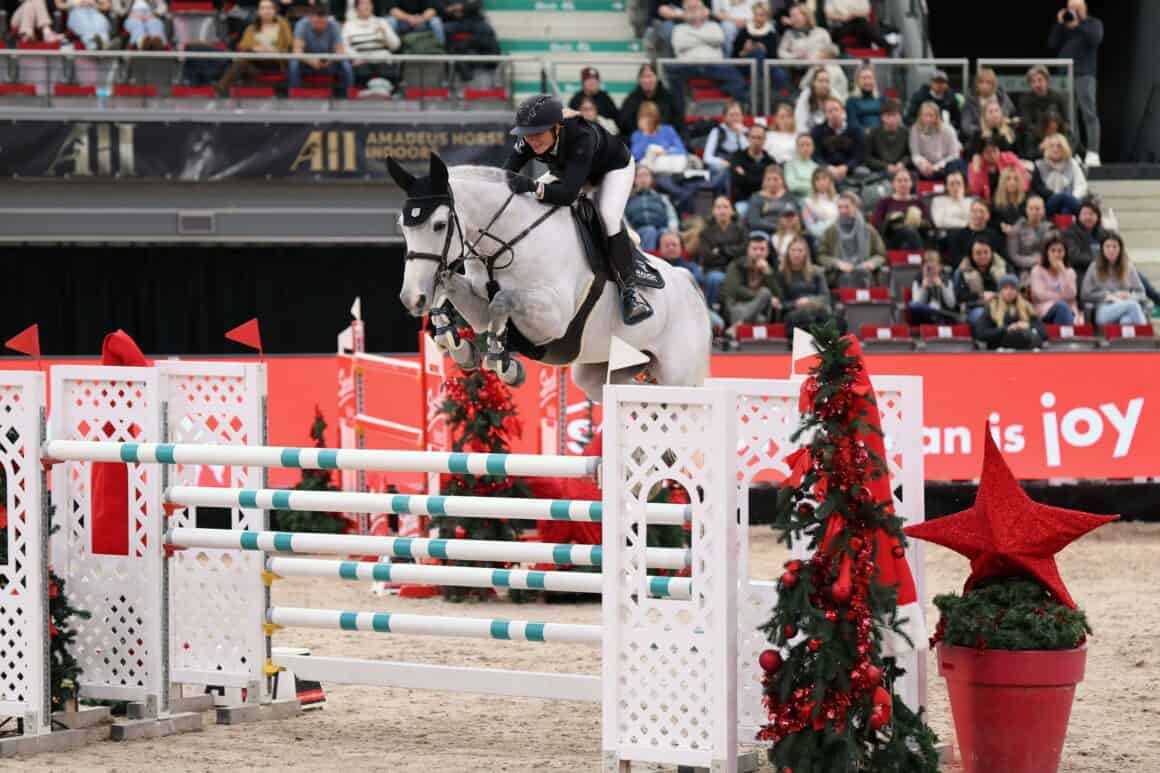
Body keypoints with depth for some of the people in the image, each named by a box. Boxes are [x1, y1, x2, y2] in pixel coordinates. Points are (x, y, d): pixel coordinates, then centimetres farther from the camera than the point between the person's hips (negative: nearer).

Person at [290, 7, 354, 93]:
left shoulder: (333, 26, -18)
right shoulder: (302, 25, -22)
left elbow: (340, 51, -22)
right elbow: (297, 50, -31)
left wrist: (331, 59, -44)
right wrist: (310, 60, -50)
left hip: (329, 61, 1)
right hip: (307, 60, -1)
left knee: (345, 66, -27)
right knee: (294, 65, -32)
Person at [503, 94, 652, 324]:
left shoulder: (580, 137, -46)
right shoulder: (528, 142, -28)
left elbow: (568, 193, -52)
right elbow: (505, 175, -26)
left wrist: (533, 187, -66)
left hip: (614, 167, -6)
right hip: (565, 168, 6)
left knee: (608, 216, -30)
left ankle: (629, 289, -20)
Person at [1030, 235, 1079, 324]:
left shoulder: (1069, 272, 17)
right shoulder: (1038, 270, 9)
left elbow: (1071, 295, -2)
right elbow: (1040, 294, -6)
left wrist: (1063, 272, -6)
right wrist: (1062, 297, -3)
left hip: (1068, 310, 3)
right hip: (1044, 311, -3)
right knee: (1061, 306, -39)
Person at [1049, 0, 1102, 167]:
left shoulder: (1094, 23, 9)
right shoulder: (1063, 26, 18)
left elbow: (1096, 38, -11)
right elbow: (1052, 44, 7)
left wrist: (1078, 25, -15)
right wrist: (1059, 25, -1)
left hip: (1084, 74, -4)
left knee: (1089, 113, -12)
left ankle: (1093, 153, -17)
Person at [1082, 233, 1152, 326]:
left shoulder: (1128, 267, 19)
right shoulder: (1094, 268, 14)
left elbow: (1141, 294, 19)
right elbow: (1086, 295, 10)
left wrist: (1130, 296, -5)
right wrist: (1107, 296, -4)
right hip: (1103, 313, -2)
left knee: (1127, 321, -41)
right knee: (1133, 305, -37)